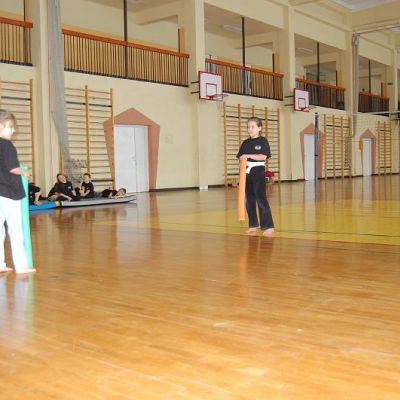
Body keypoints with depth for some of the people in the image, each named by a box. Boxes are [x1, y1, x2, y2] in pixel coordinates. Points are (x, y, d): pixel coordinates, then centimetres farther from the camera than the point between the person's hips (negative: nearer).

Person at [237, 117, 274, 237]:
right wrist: (243, 159, -13)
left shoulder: (262, 141, -3)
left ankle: (268, 226, -7)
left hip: (258, 171, -6)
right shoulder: (245, 143, 11)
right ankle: (253, 225, 19)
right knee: (249, 200, 9)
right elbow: (240, 157, 9)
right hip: (247, 171, 6)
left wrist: (249, 156, -20)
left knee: (261, 198, -10)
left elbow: (263, 156, -14)